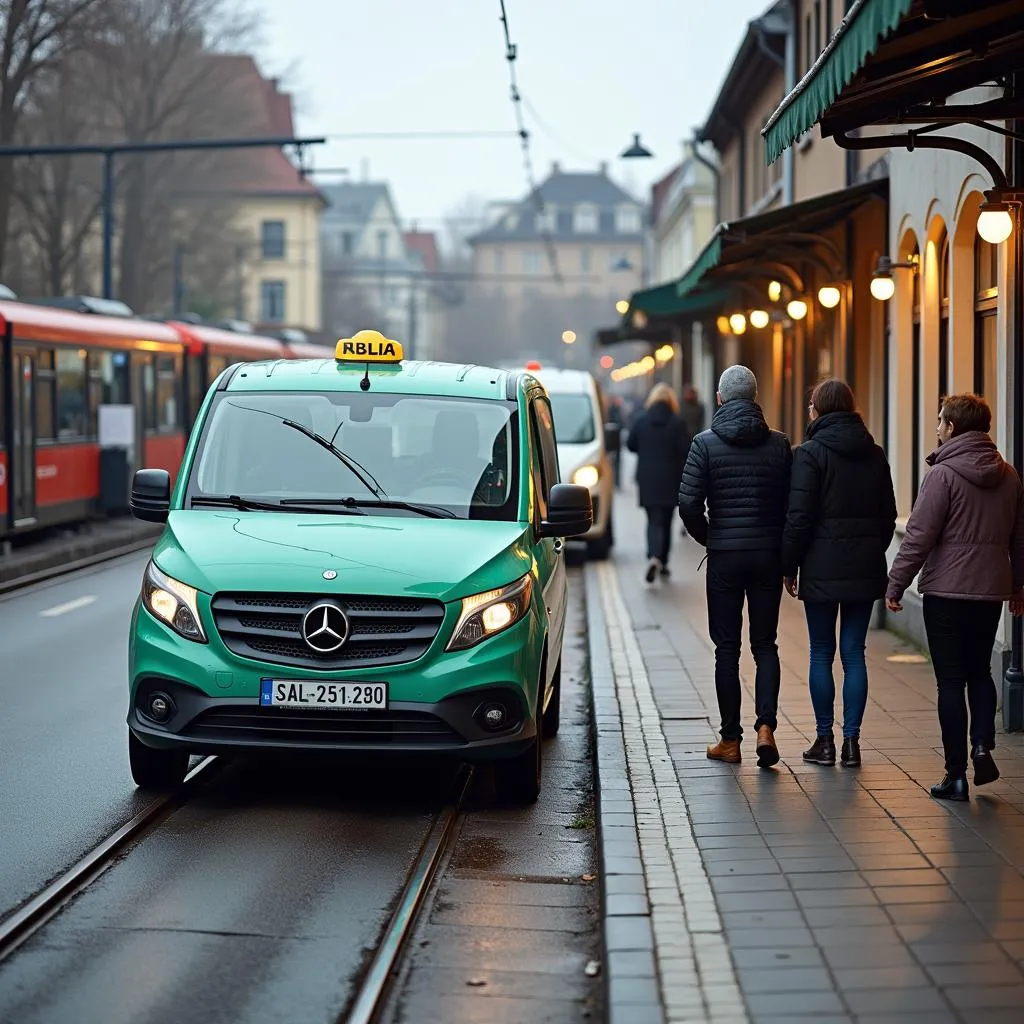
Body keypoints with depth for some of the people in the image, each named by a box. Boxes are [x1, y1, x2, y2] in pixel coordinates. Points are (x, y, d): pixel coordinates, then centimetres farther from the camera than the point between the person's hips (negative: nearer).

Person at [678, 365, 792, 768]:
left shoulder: (705, 443, -5)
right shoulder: (779, 444, 1)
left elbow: (688, 503, -10)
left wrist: (708, 538, 7)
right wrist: (787, 555, 9)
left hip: (724, 556, -1)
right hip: (768, 555, 1)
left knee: (727, 647, 6)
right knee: (765, 644, 9)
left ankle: (730, 739, 9)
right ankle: (766, 725, -10)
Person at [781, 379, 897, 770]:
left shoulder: (810, 453, -8)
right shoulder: (874, 454, 9)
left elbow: (799, 517, -11)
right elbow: (888, 514, 12)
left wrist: (789, 565, -3)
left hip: (822, 567, -4)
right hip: (865, 568, 4)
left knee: (822, 653, 4)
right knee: (854, 653, 6)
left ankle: (825, 740, 6)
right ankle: (851, 741, 4)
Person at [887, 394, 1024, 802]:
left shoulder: (943, 474, -12)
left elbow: (919, 536, -14)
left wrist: (896, 583, -8)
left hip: (947, 591, -5)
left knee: (951, 680, 1)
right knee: (980, 672, 20)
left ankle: (956, 773, 2)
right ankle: (982, 746, 1)